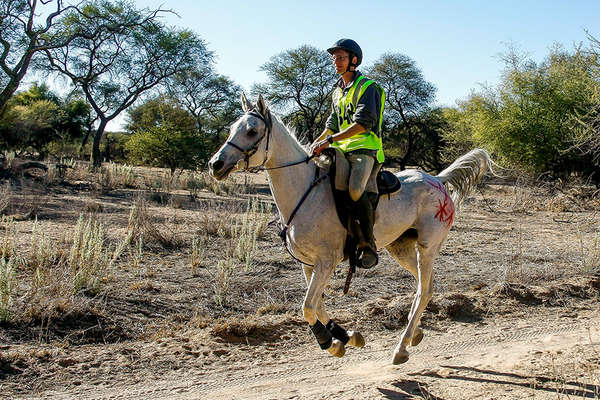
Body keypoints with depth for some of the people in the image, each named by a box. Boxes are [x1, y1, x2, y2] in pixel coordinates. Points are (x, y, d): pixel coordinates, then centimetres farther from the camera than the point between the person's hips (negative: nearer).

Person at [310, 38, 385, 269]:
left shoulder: (367, 87, -5)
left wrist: (329, 140, -22)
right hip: (342, 151, 9)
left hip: (365, 149, -9)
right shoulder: (338, 90, 21)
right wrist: (317, 143, 7)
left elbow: (362, 124, -17)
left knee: (356, 189, -34)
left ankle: (368, 246, -26)